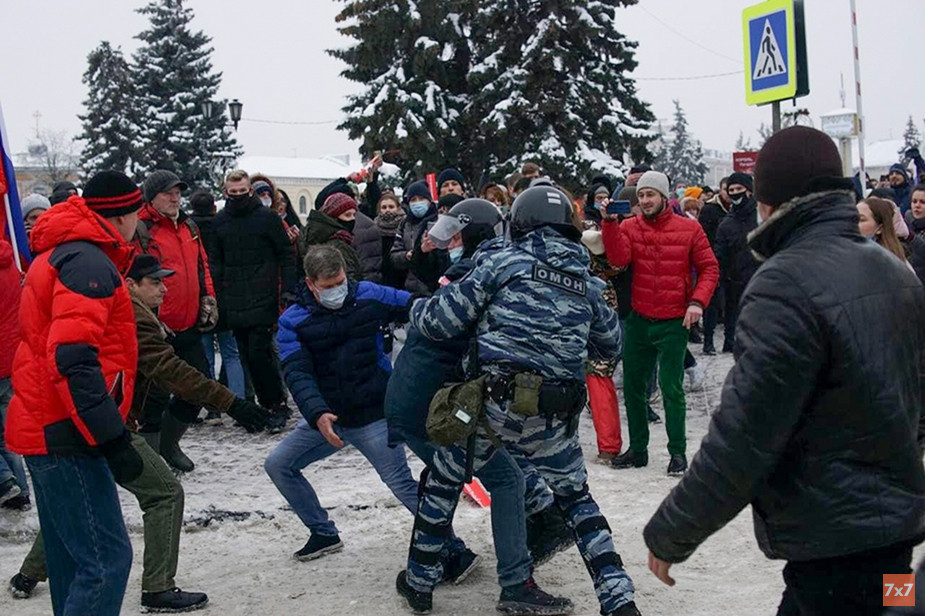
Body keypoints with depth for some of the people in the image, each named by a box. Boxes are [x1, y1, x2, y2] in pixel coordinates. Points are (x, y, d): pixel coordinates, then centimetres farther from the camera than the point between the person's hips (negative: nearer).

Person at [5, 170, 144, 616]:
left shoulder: (57, 255, 17)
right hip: (64, 438, -11)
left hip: (43, 430, 11)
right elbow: (73, 360, -25)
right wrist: (111, 438, -25)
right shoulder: (90, 262, -15)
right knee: (107, 560, -11)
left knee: (73, 561, 17)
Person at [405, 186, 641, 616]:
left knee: (441, 482, 20)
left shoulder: (502, 262, -1)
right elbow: (611, 345, 24)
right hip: (554, 417, 3)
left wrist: (417, 308, 20)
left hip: (493, 401, -3)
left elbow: (443, 321, -1)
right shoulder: (587, 283, 12)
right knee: (575, 498, 23)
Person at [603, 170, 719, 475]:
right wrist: (610, 223, -23)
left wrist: (697, 302, -12)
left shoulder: (689, 229, -2)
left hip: (674, 322, -3)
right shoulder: (629, 227, 2)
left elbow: (709, 269, 1)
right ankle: (637, 448, 22)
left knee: (671, 388, -2)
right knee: (633, 386, 10)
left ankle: (678, 451, 10)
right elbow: (619, 259, -15)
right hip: (639, 320, 3)